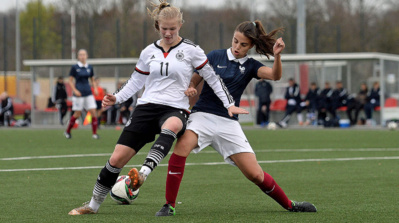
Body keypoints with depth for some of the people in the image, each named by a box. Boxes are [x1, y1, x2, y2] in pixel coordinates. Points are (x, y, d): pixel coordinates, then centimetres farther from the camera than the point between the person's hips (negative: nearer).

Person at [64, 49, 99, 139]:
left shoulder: (90, 67, 8)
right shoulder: (74, 67, -3)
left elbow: (93, 80, 18)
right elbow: (70, 81, -1)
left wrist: (95, 88, 2)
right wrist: (75, 90, -13)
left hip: (88, 93, 4)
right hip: (79, 94, -4)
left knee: (93, 112, -6)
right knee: (77, 114, 0)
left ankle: (94, 133, -2)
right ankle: (67, 131, 18)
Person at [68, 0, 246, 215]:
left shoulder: (190, 50, 2)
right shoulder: (149, 52, 12)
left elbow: (212, 78, 7)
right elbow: (136, 81, 22)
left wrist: (229, 104, 3)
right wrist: (117, 98, 8)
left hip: (175, 109, -3)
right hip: (146, 107, 3)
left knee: (171, 126, -44)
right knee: (117, 159, -6)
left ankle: (143, 172, -58)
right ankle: (93, 205, 10)